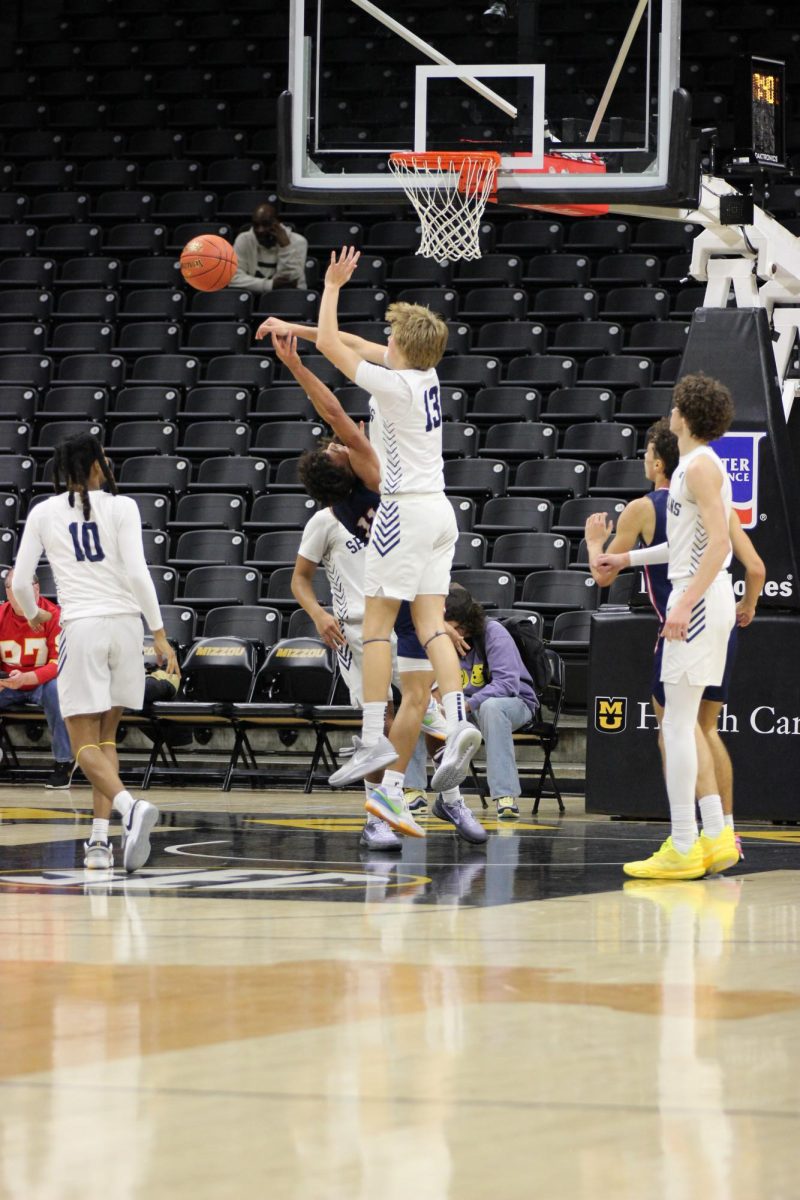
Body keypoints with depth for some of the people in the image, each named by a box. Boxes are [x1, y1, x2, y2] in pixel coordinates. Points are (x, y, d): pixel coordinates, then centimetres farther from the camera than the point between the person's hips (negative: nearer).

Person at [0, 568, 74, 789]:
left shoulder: (54, 616, -17)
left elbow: (58, 664, -21)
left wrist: (25, 678, -38)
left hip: (42, 682, -3)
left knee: (56, 687, -37)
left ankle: (63, 762, -25)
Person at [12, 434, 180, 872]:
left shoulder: (43, 513, 5)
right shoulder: (121, 507, 2)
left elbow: (20, 582, 6)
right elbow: (137, 573, -7)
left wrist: (34, 615, 27)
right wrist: (160, 635, -5)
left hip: (81, 627, -2)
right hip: (125, 623, 2)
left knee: (85, 745, -1)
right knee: (106, 735, 15)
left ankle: (130, 807, -30)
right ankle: (100, 840, 6)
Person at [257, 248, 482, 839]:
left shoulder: (393, 385, -14)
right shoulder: (425, 373, 10)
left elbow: (331, 346, -8)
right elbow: (352, 342, 22)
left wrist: (332, 287, 4)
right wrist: (294, 328, 28)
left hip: (406, 511, -8)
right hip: (439, 509, 8)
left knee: (377, 624, -4)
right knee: (431, 623, 3)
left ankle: (373, 741, -6)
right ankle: (459, 723, -12)